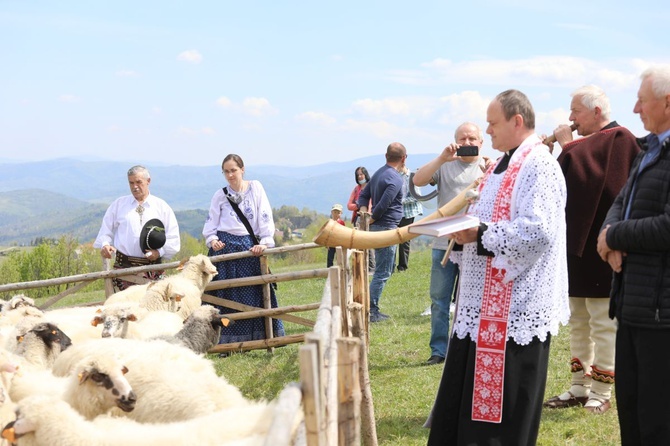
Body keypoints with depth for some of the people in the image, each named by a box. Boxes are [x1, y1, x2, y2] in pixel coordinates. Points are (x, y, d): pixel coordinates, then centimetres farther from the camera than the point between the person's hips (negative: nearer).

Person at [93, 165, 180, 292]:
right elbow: (106, 230, 16)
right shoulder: (118, 204, 14)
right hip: (123, 267, 1)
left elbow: (173, 239, 7)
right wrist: (105, 244, -5)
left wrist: (160, 252, -10)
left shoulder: (162, 207, 10)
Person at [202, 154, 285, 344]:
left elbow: (265, 216, 1)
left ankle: (271, 335, 8)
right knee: (227, 296, -1)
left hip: (250, 247, 0)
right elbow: (211, 223, 11)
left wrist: (265, 242, -9)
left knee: (257, 292, 0)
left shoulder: (255, 188, 6)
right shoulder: (220, 195, 8)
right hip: (225, 248, 0)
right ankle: (228, 342, 2)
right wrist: (212, 240, -8)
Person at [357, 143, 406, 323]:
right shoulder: (395, 179, -16)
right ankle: (371, 311, -5)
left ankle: (373, 310, 19)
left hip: (377, 227, 10)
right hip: (386, 228, -10)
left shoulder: (379, 173, 13)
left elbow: (364, 195, 17)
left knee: (383, 271, 17)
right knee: (382, 273, -5)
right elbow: (383, 205, -22)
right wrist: (371, 219, -7)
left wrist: (364, 212, 2)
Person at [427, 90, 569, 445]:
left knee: (505, 409, -1)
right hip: (484, 301, 10)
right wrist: (464, 229, 4)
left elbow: (538, 230, -25)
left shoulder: (539, 166, -14)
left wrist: (479, 234, -21)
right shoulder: (501, 166, 17)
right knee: (467, 396, 14)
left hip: (515, 305, -10)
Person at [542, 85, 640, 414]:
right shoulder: (590, 143, 18)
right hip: (580, 245, 10)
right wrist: (560, 150, 1)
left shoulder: (618, 139, -12)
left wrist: (567, 145, -12)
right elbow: (570, 185, 15)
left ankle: (601, 394, 4)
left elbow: (585, 176, -26)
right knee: (578, 322, 14)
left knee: (603, 324, -3)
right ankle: (580, 388, 22)